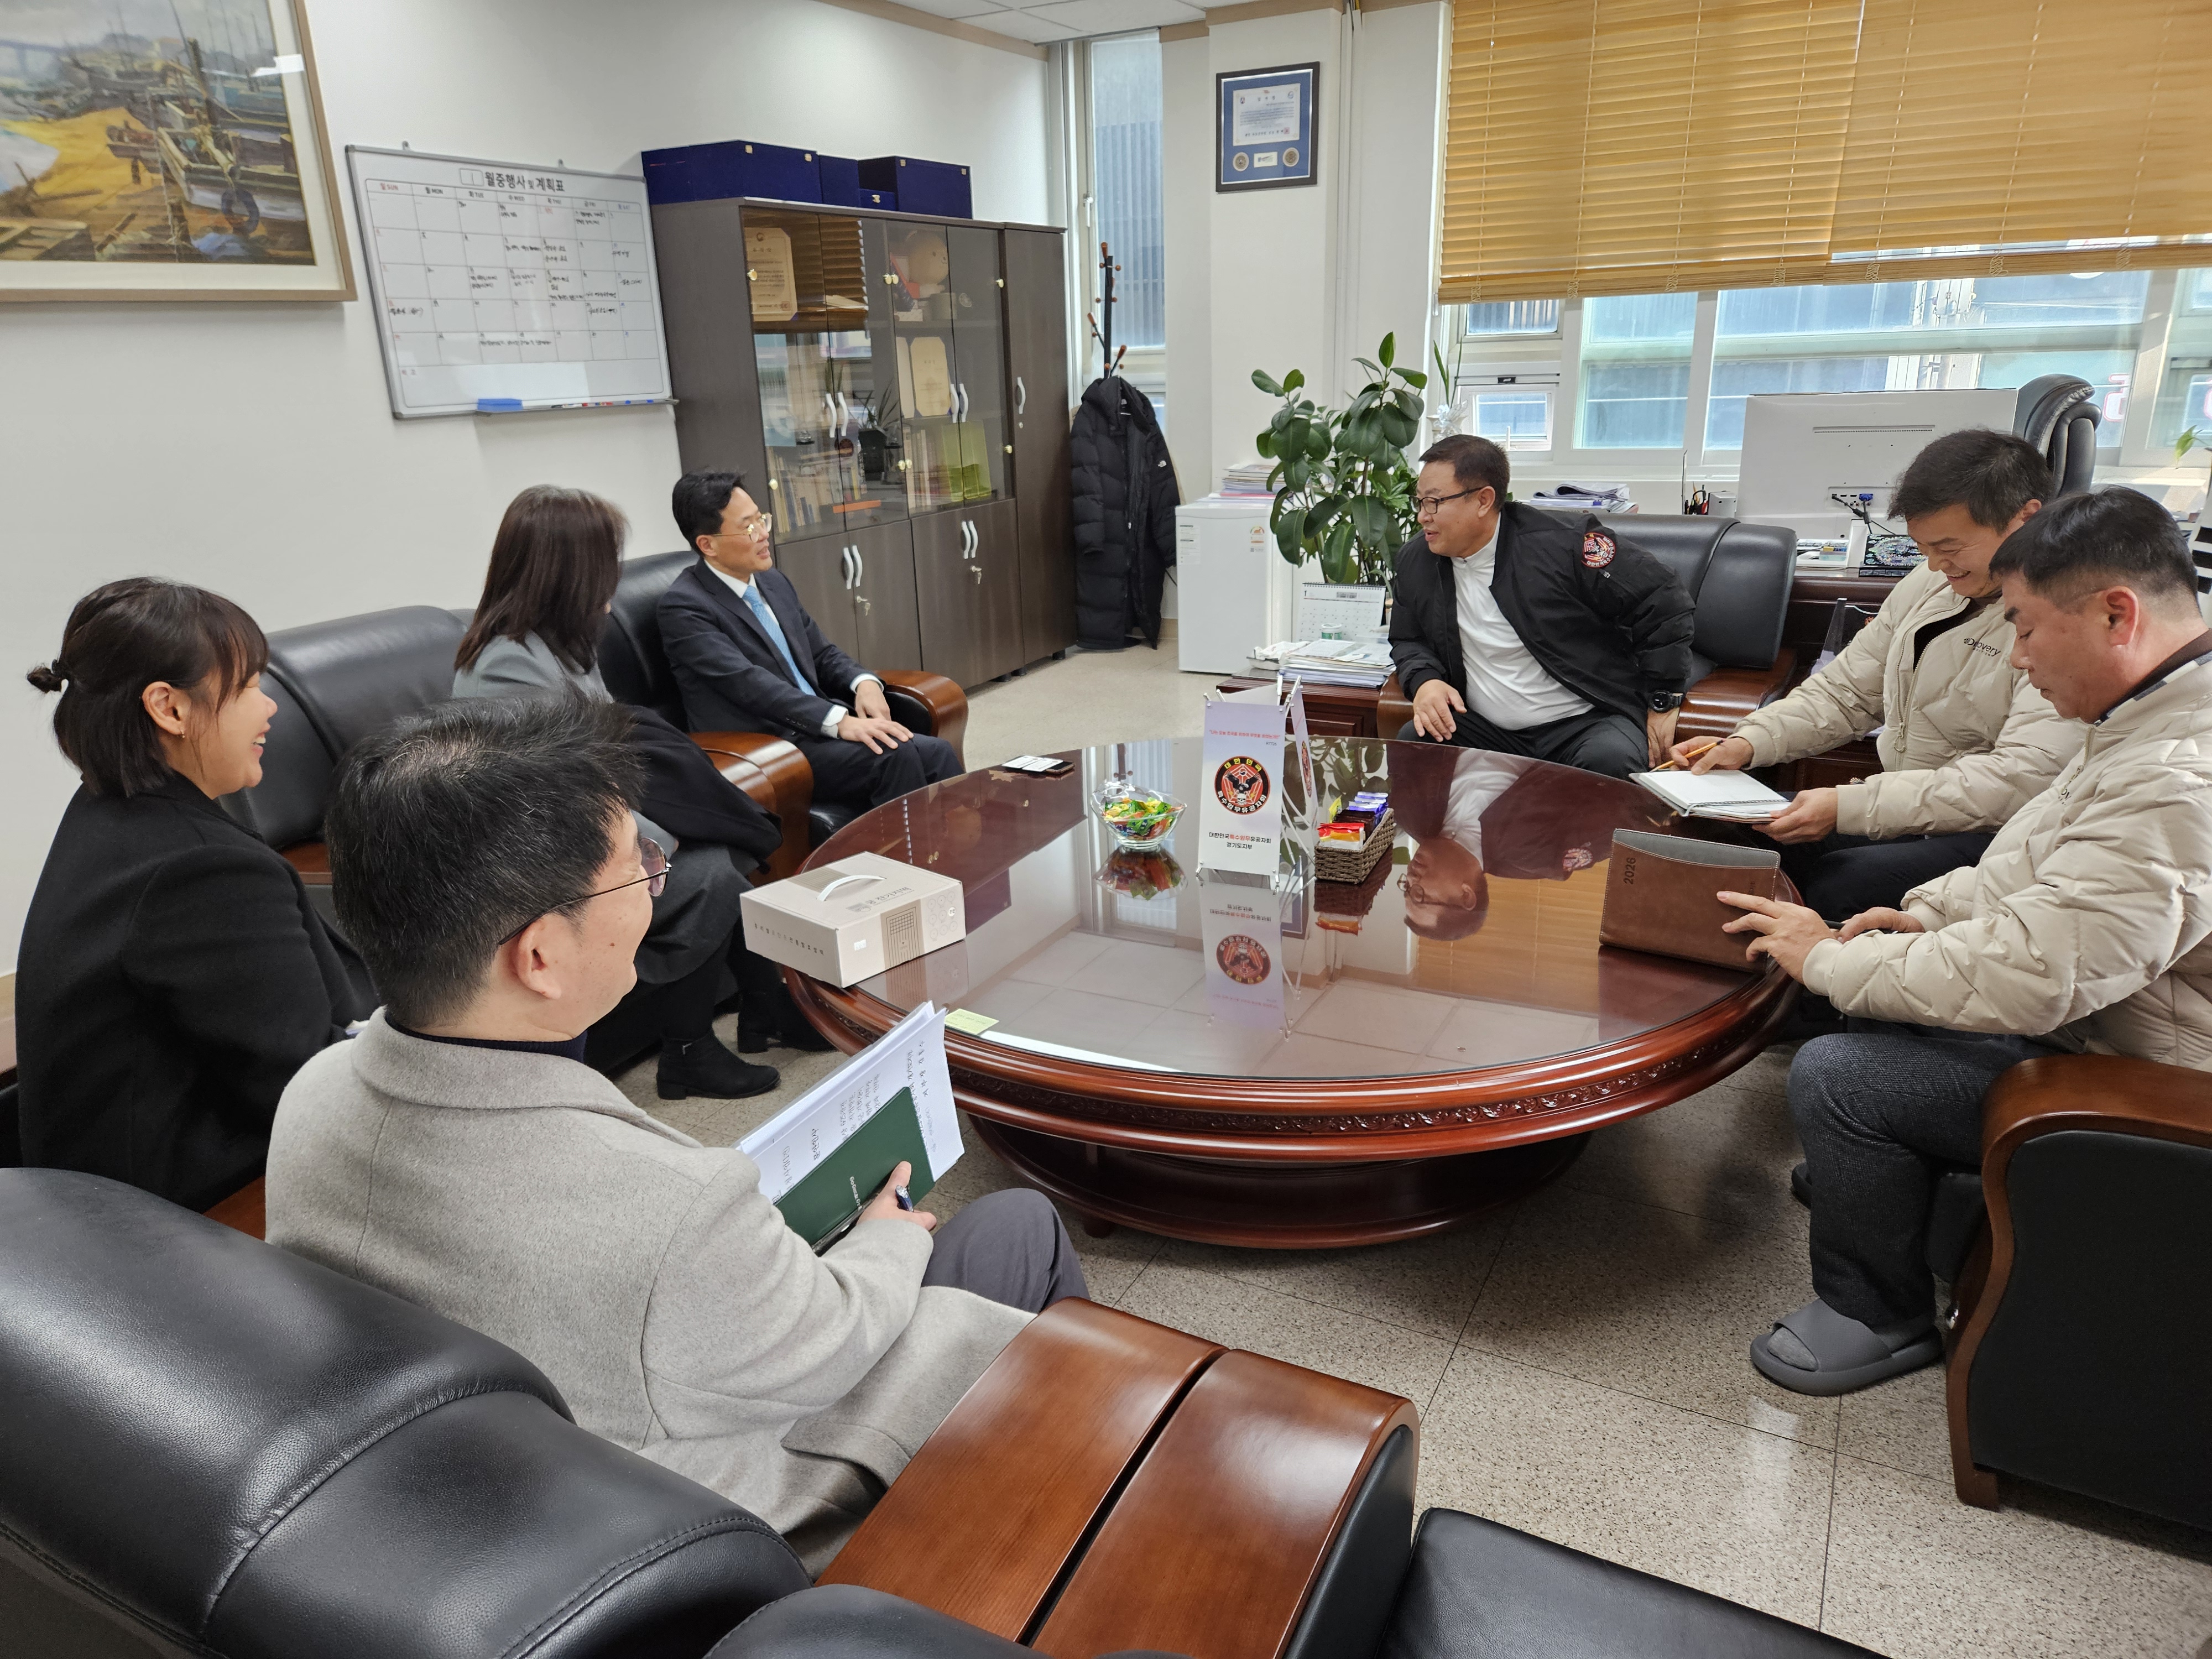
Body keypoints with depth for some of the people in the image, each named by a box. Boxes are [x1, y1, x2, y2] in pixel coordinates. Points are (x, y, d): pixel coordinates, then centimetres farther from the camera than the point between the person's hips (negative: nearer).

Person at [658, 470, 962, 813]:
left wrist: (864, 682, -3)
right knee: (895, 753, -28)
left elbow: (822, 654, 20)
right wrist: (840, 720, -30)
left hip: (821, 729, 7)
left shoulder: (774, 582, 15)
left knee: (936, 752, -16)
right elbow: (747, 682, -21)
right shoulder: (684, 607, -9)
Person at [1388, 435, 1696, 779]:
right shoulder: (1415, 560, 3)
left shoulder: (1560, 547, -14)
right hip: (1486, 730, 4)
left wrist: (1664, 705, -5)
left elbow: (1665, 603, -8)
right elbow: (1408, 641, 18)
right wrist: (1424, 681, -7)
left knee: (1609, 761, -36)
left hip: (1587, 724, -4)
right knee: (1411, 741, -24)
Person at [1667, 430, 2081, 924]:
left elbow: (2021, 781, -25)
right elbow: (1844, 692, 17)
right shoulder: (1927, 585, 8)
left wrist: (1848, 806, -29)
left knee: (1836, 886, -32)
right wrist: (1748, 742, -1)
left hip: (1994, 833, -7)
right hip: (1900, 806, 8)